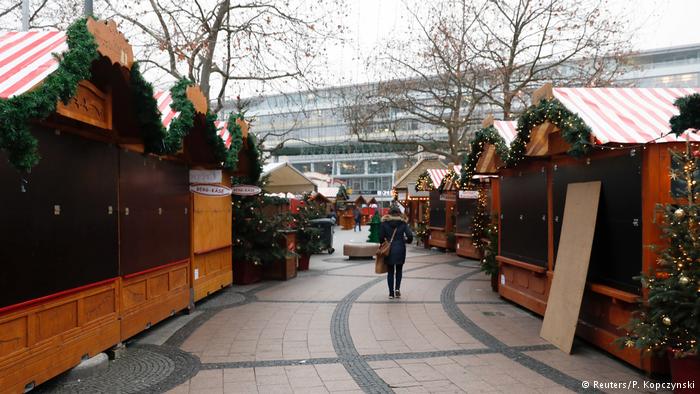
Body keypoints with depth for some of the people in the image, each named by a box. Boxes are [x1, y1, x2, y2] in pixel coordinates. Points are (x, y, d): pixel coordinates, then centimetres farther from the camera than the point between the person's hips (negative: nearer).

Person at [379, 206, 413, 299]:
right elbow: (410, 236, -8)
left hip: (389, 250, 0)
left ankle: (391, 293, 11)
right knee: (399, 270, 18)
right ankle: (397, 288, 1)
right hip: (400, 249, 0)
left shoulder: (385, 223, -3)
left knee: (390, 271, 10)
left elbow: (381, 237, -5)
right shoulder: (403, 223, -2)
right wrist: (407, 241, 13)